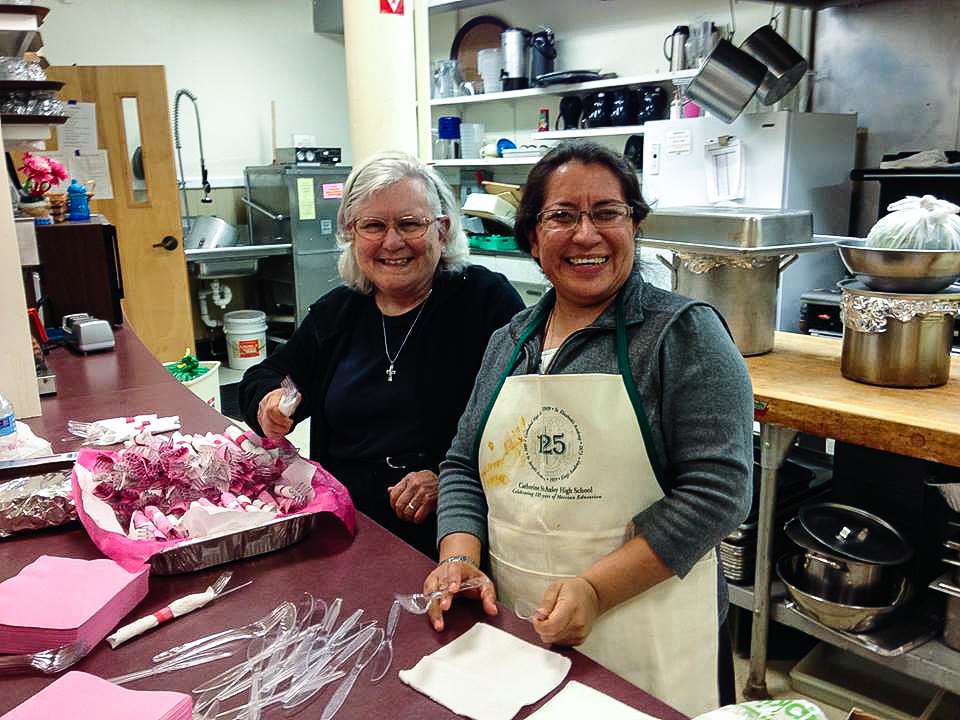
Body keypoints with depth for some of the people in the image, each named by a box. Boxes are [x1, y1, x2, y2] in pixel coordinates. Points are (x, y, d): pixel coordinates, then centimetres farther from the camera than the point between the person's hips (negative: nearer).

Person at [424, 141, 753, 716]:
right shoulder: (509, 342, 7)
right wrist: (459, 557, -7)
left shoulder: (686, 334, -9)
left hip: (646, 638, -4)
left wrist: (594, 589, -21)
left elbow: (718, 489, -16)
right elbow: (463, 468, 10)